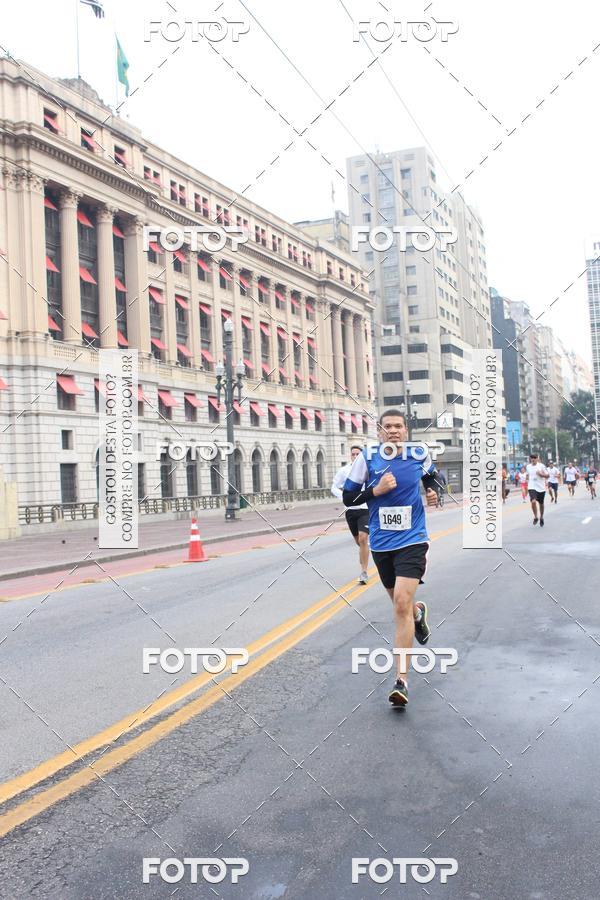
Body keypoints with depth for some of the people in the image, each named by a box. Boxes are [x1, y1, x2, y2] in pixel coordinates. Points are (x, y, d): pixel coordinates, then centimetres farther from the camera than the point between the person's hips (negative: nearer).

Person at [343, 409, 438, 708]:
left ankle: (402, 679, -11)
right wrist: (376, 490, -17)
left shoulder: (419, 454, -2)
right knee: (400, 603, 19)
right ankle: (418, 613, 58)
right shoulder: (367, 458, -5)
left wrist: (433, 492, -1)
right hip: (381, 543, 2)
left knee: (402, 604, -17)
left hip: (412, 540, -2)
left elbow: (431, 477, 20)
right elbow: (348, 498, -2)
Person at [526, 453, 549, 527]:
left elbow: (547, 475, -3)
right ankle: (535, 517, -3)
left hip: (541, 488, -1)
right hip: (532, 487, 1)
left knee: (541, 504, 13)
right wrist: (527, 480, 8)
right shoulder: (528, 467, 4)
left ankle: (541, 518, 34)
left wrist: (541, 474, -19)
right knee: (533, 501, -21)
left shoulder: (541, 466, -6)